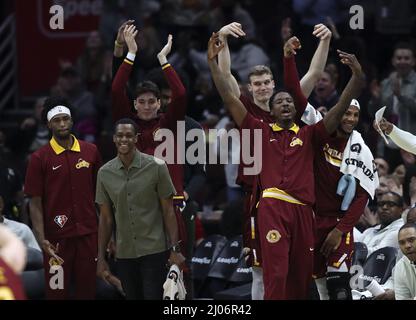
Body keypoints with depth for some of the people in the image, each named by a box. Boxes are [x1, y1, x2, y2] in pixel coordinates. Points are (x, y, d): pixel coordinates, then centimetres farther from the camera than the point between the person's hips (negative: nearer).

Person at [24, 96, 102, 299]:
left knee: (87, 290, 6)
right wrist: (41, 239, -15)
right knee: (57, 292, 2)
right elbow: (35, 202, -4)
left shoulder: (90, 152, 6)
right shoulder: (39, 158, -3)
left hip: (88, 235, 3)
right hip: (57, 238, -2)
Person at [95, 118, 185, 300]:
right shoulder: (105, 173, 3)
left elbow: (168, 211, -2)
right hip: (124, 254, 3)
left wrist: (175, 249, -7)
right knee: (133, 297, 8)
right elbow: (106, 218, 8)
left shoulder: (156, 167, -6)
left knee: (153, 296, -6)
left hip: (154, 251, -3)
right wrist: (101, 258, 5)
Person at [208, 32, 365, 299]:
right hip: (273, 206, -3)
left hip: (303, 209, 3)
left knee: (302, 275, 9)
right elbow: (229, 99, 10)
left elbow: (340, 109, 9)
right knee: (276, 272, -14)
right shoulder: (262, 132, 13)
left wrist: (357, 77, -5)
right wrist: (213, 62, 6)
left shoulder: (308, 135, 17)